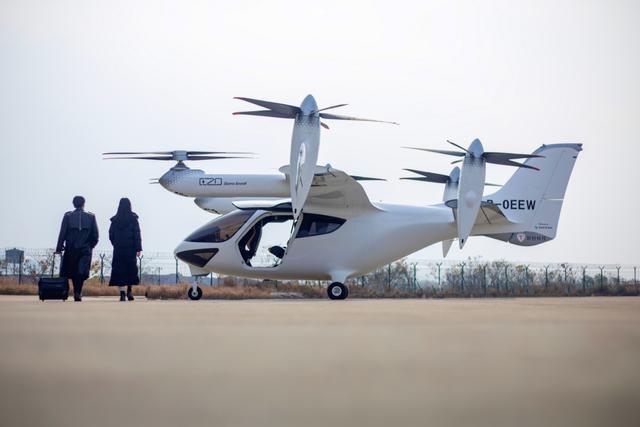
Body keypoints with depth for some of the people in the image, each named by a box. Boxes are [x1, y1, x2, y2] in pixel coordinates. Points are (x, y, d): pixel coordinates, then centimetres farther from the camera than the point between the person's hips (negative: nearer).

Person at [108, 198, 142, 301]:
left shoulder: (115, 220, 2)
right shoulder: (133, 219, -4)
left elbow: (111, 235, 5)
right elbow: (137, 234, -7)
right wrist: (138, 248, -7)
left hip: (118, 249, 1)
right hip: (130, 248, -1)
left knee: (119, 270, 1)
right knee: (130, 268, 13)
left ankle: (122, 293, -8)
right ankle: (129, 290, 5)